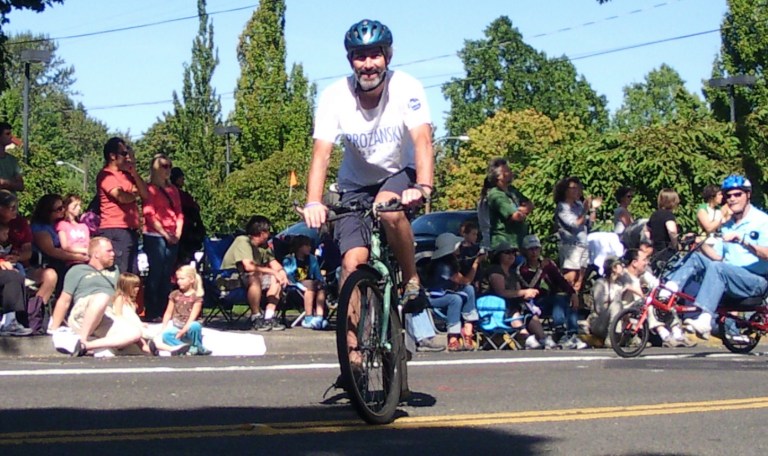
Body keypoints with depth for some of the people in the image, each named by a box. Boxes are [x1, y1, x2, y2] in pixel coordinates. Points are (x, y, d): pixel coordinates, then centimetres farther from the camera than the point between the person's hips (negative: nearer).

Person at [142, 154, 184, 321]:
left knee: (167, 276, 6)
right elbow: (149, 214, -9)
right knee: (155, 274, -7)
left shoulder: (173, 190, 18)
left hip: (172, 238, 6)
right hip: (155, 236, -6)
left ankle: (163, 312, 10)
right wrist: (165, 233, -11)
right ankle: (151, 313, -5)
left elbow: (179, 213, 17)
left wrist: (178, 232, 2)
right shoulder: (150, 189, -2)